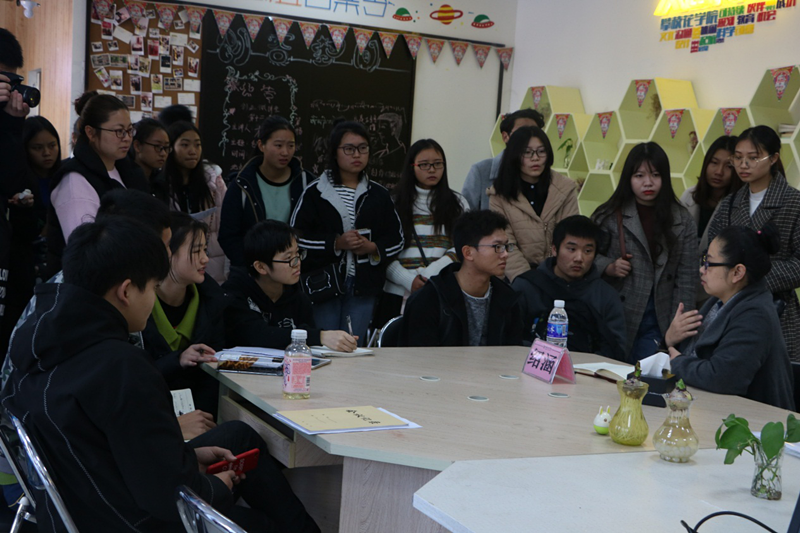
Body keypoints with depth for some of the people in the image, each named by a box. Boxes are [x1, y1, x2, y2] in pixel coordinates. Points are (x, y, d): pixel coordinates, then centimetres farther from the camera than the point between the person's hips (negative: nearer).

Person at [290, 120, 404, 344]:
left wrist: (373, 248, -9)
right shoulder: (315, 192, 0)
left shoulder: (378, 194, 9)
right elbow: (296, 237, -6)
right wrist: (336, 243, -15)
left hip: (363, 286, 2)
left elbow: (396, 239, 10)